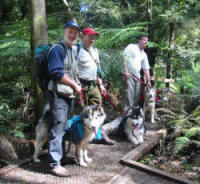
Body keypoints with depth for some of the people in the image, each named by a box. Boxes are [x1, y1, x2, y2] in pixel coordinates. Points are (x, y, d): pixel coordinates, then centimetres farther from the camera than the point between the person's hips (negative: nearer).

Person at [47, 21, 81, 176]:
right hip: (58, 95, -9)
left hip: (70, 94, 9)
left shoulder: (73, 51, 18)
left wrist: (77, 86, 11)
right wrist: (75, 85, -13)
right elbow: (57, 73, -21)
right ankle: (55, 163, -5)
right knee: (58, 126, -9)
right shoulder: (58, 49, -10)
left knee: (64, 126, 17)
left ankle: (61, 153, 31)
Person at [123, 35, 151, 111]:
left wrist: (148, 81, 13)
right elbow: (123, 58, -8)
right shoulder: (131, 47, 0)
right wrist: (126, 71, -16)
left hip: (137, 77, 7)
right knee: (129, 95, -12)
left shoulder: (144, 54, 19)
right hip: (128, 76, -7)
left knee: (137, 96, 8)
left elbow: (146, 69, 18)